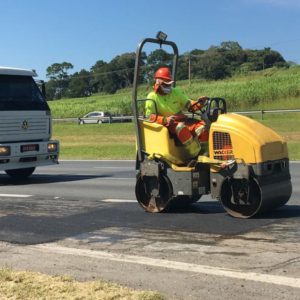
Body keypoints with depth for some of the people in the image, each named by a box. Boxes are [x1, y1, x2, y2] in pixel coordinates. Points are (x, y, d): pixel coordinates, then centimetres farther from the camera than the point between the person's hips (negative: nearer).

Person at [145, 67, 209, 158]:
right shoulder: (152, 97, 1)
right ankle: (196, 154, -39)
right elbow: (149, 116, -9)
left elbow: (189, 105, 13)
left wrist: (198, 103, -10)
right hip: (167, 124, -5)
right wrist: (165, 119, -26)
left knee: (201, 125, -21)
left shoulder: (176, 92, 14)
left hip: (182, 120, 5)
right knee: (181, 127, -38)